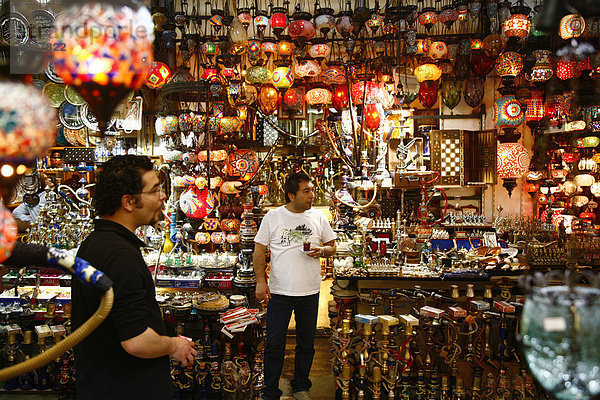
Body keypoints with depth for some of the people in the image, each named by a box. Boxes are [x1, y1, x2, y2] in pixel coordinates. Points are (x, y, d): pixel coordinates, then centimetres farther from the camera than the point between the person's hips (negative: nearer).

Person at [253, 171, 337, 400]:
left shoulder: (318, 217, 4)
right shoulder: (273, 217, -2)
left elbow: (332, 246, 12)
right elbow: (259, 251, 0)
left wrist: (322, 250, -10)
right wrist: (260, 281, -9)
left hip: (310, 292, 2)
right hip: (279, 292, -2)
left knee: (306, 344, 15)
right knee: (274, 345, 4)